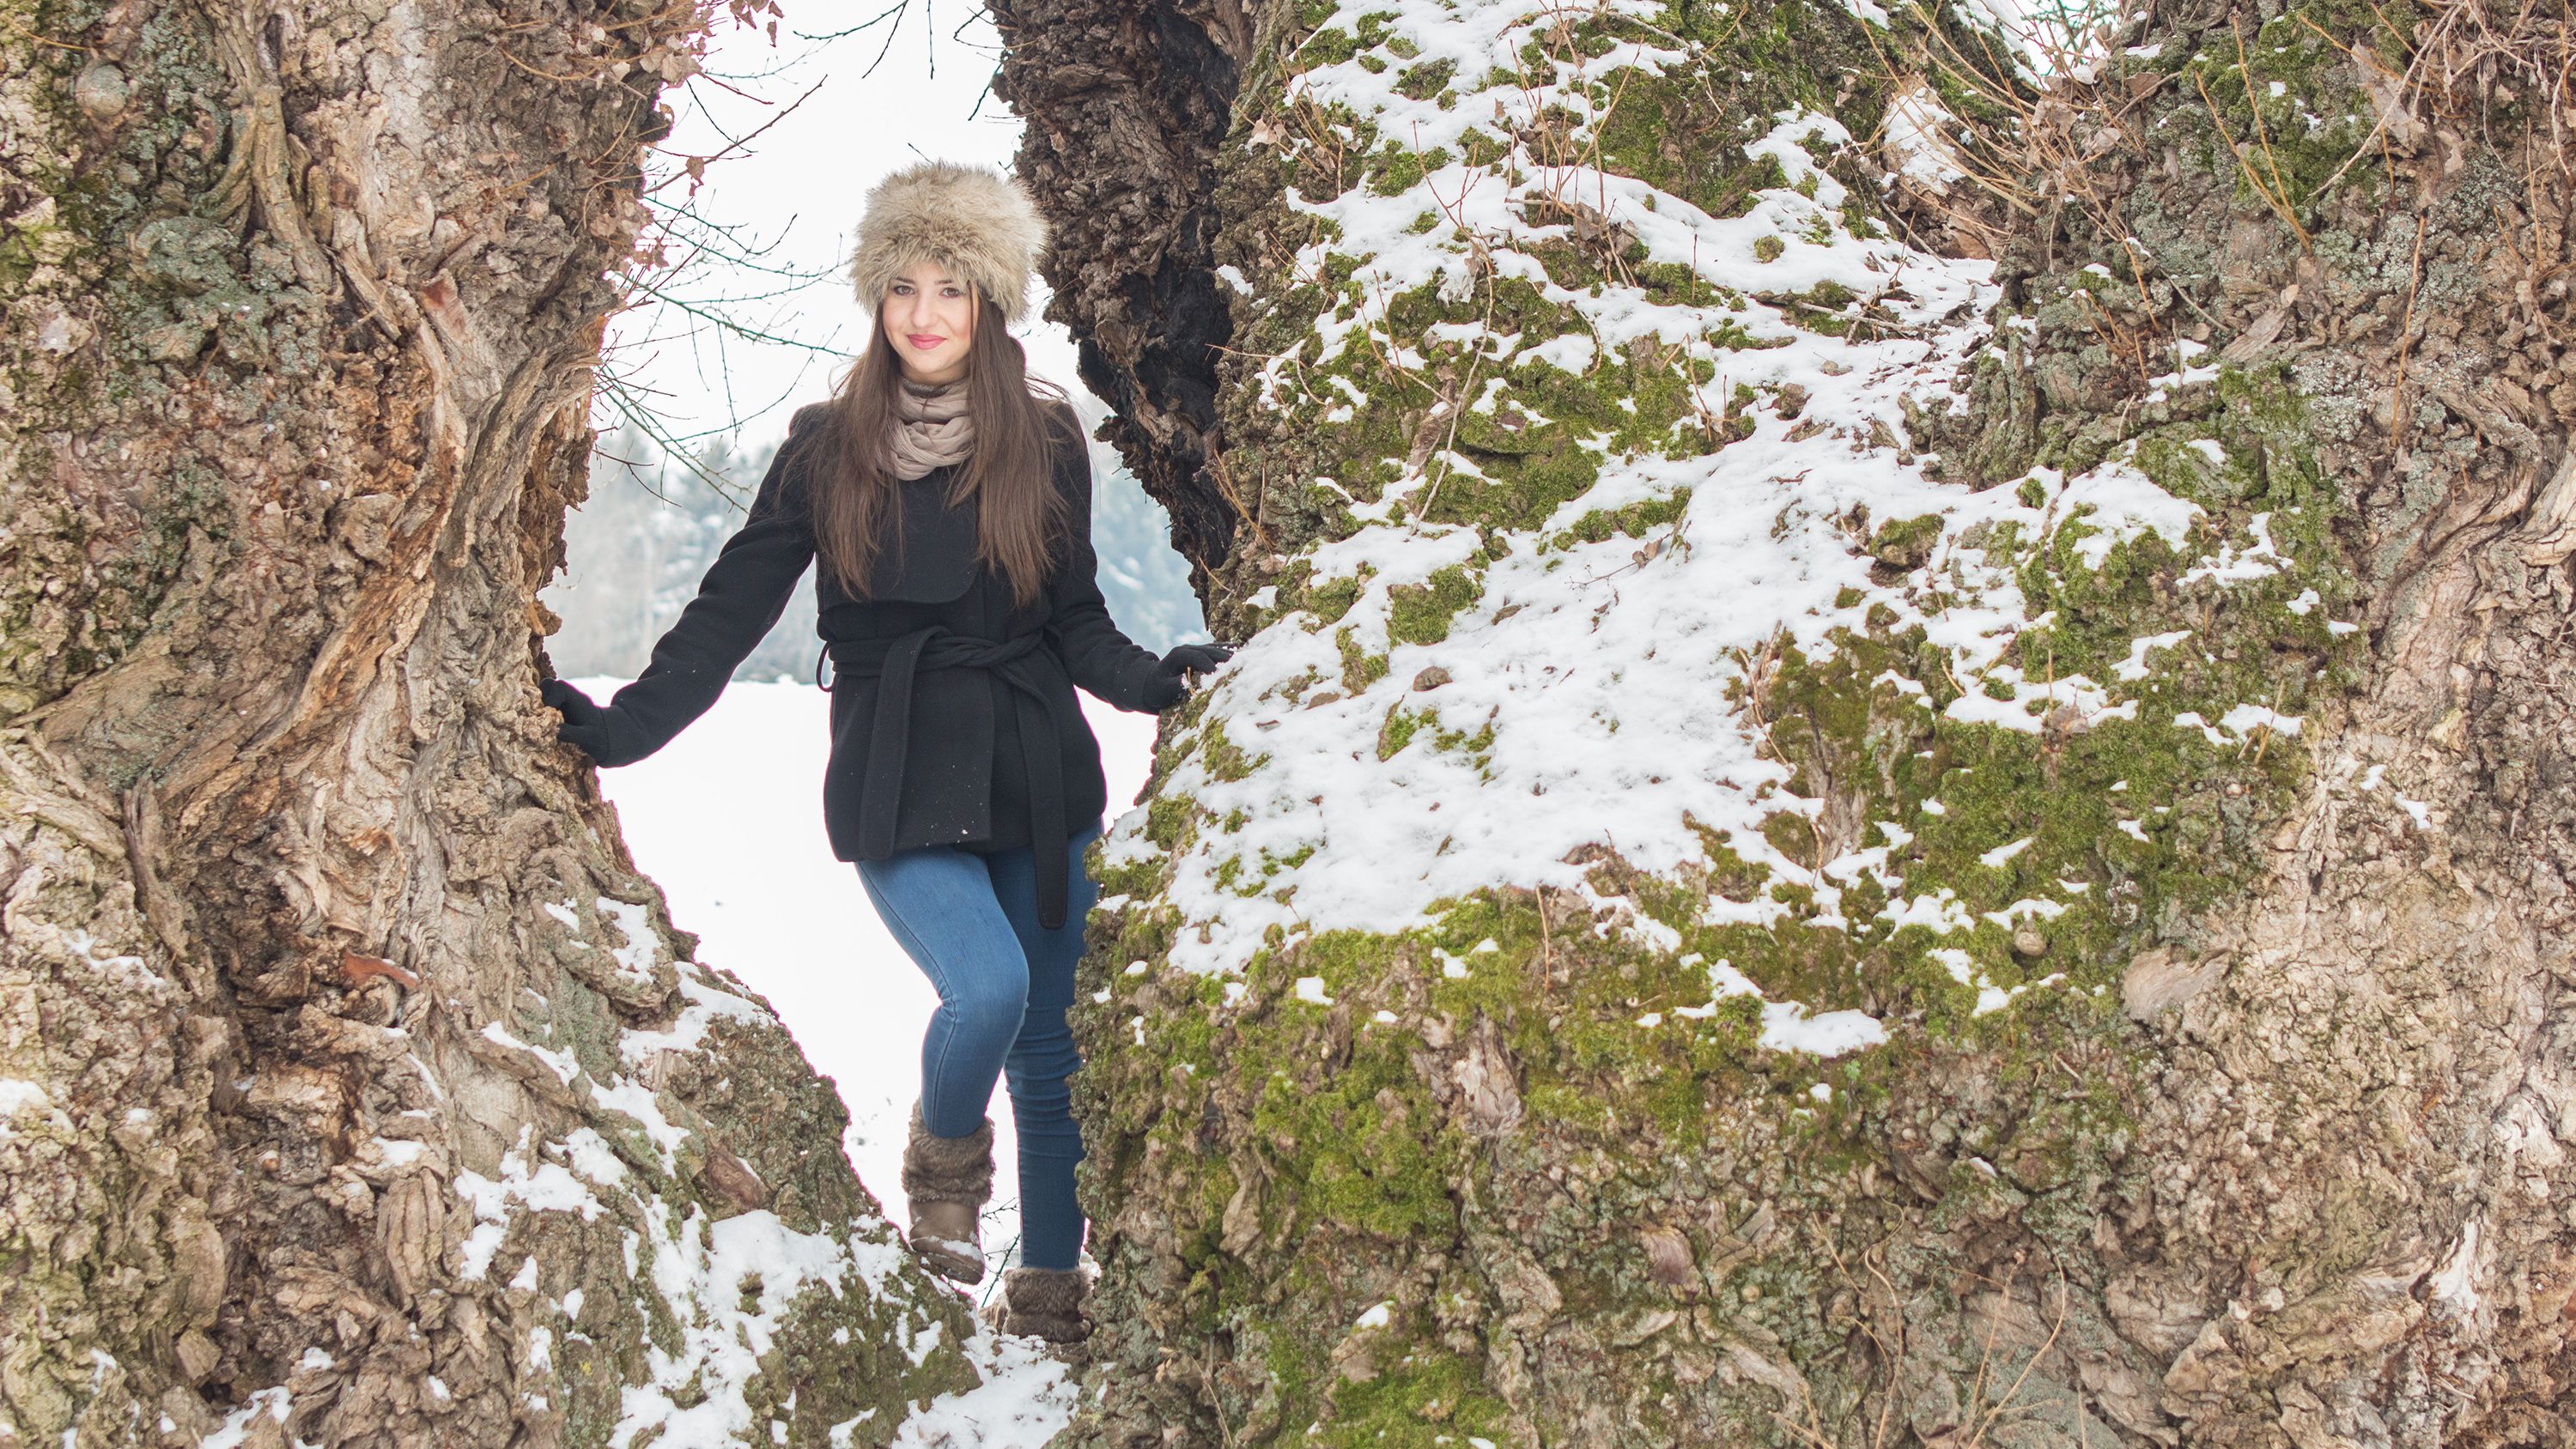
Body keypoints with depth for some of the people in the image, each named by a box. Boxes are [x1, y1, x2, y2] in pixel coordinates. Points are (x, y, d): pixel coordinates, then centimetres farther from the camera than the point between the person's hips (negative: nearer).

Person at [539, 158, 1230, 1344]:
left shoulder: (1043, 443, 4)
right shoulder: (828, 447, 1)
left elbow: (1074, 621, 10)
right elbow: (731, 609, 1)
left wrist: (1149, 681, -9)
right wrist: (620, 726, -8)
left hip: (1037, 779, 2)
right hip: (898, 787, -2)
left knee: (1053, 1046, 5)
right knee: (987, 986, -26)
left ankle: (1048, 1291, 24)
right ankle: (944, 1162, 6)